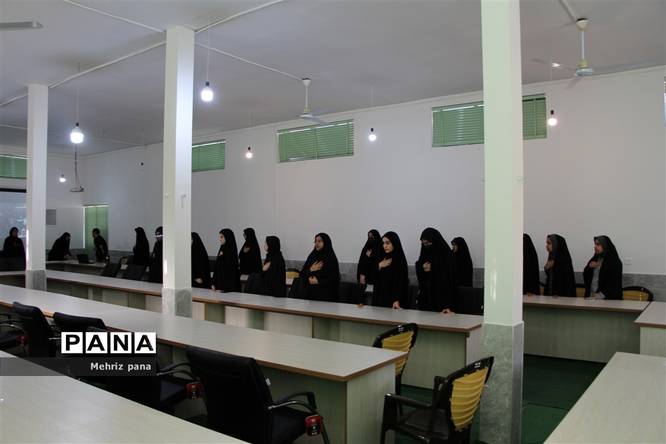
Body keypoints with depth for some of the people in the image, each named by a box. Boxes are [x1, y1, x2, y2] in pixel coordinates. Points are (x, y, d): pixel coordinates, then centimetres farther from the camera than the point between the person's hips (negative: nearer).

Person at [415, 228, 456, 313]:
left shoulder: (447, 255, -10)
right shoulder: (424, 255, 9)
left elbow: (450, 281, -16)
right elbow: (419, 277, 17)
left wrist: (448, 305, -24)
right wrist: (422, 270, -7)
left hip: (441, 299, -6)